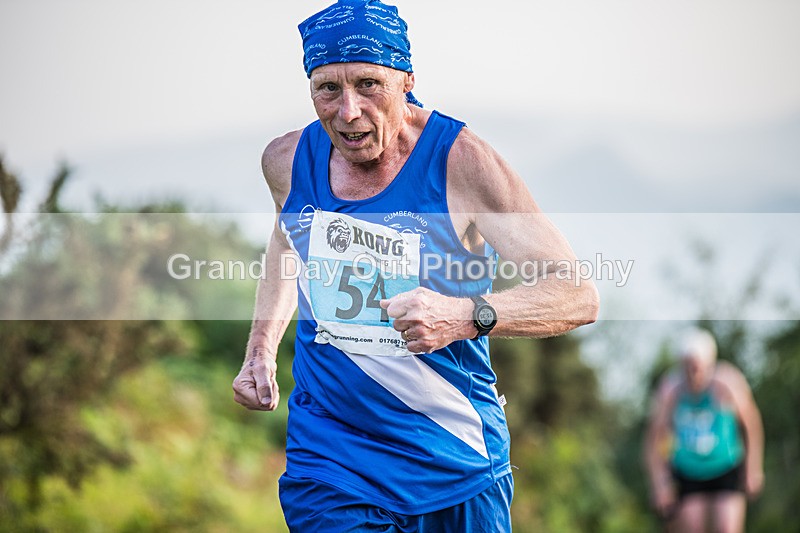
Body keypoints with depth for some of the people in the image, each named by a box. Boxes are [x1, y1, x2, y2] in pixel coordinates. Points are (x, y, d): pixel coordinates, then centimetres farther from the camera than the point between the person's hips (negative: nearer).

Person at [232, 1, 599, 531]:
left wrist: (467, 316, -33)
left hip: (455, 463, -2)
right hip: (328, 462, 2)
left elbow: (578, 295, -17)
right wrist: (261, 350, 14)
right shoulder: (288, 159, -2)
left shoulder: (459, 161, -15)